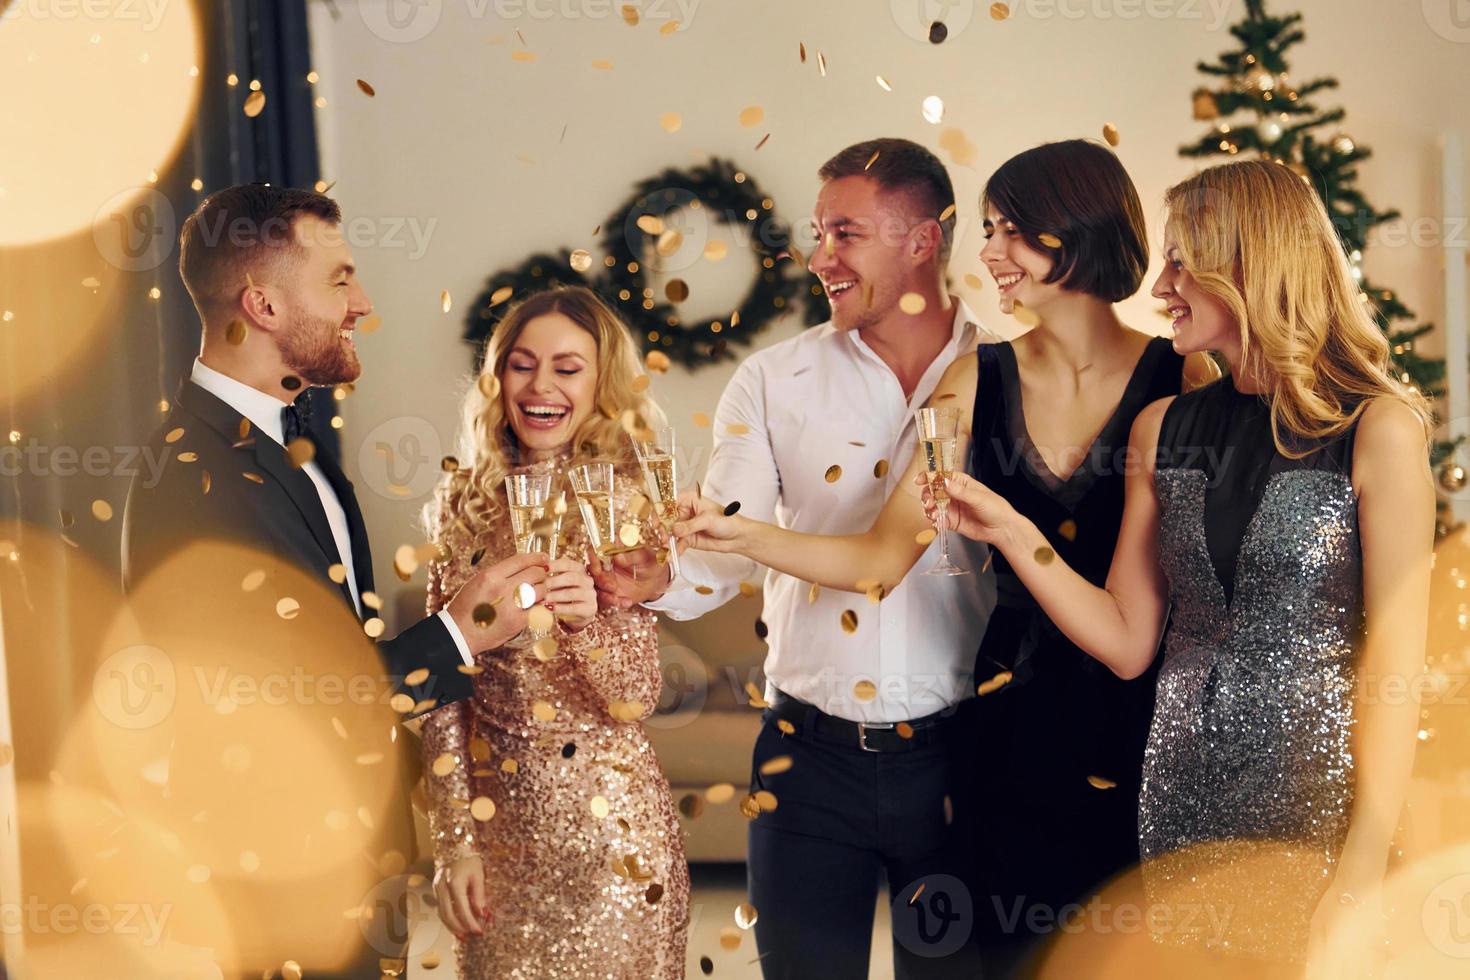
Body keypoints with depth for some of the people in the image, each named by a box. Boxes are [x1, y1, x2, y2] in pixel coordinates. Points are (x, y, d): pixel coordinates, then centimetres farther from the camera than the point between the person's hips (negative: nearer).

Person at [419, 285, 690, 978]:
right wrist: (455, 839, -3)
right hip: (498, 814, 2)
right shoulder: (465, 503, -1)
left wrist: (590, 618, -28)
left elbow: (635, 701, -9)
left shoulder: (630, 502, -6)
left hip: (612, 816, -2)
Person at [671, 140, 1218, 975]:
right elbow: (886, 555, 0)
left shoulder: (1181, 380, -6)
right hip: (1012, 727, 2)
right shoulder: (978, 382, 2)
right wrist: (743, 535, -11)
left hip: (1144, 720, -2)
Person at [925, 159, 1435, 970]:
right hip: (1182, 804, 5)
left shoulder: (1377, 430, -8)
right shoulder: (1163, 430, 7)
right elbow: (1127, 641, 7)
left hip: (1315, 811, -5)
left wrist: (1360, 885, -17)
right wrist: (1012, 533, -5)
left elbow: (1394, 666, -12)